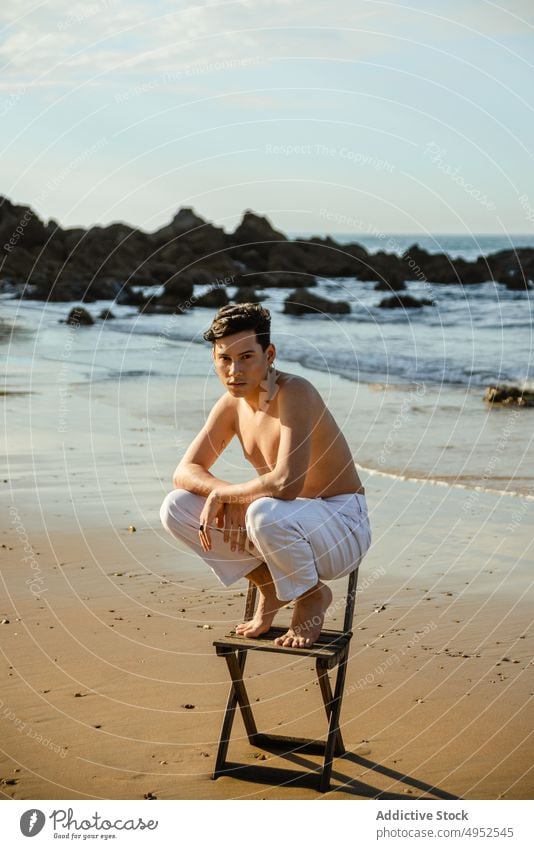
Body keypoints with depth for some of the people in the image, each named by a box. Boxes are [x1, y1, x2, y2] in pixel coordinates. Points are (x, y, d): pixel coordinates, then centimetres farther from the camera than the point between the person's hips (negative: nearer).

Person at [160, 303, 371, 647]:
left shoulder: (294, 393, -25)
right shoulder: (231, 405, 0)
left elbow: (286, 483, -37)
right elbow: (185, 472, 3)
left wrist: (222, 494, -21)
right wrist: (230, 497, -19)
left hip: (342, 526, -7)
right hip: (290, 521, 7)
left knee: (264, 513, -40)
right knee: (175, 508, -5)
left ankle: (312, 596, -7)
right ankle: (271, 586, 7)